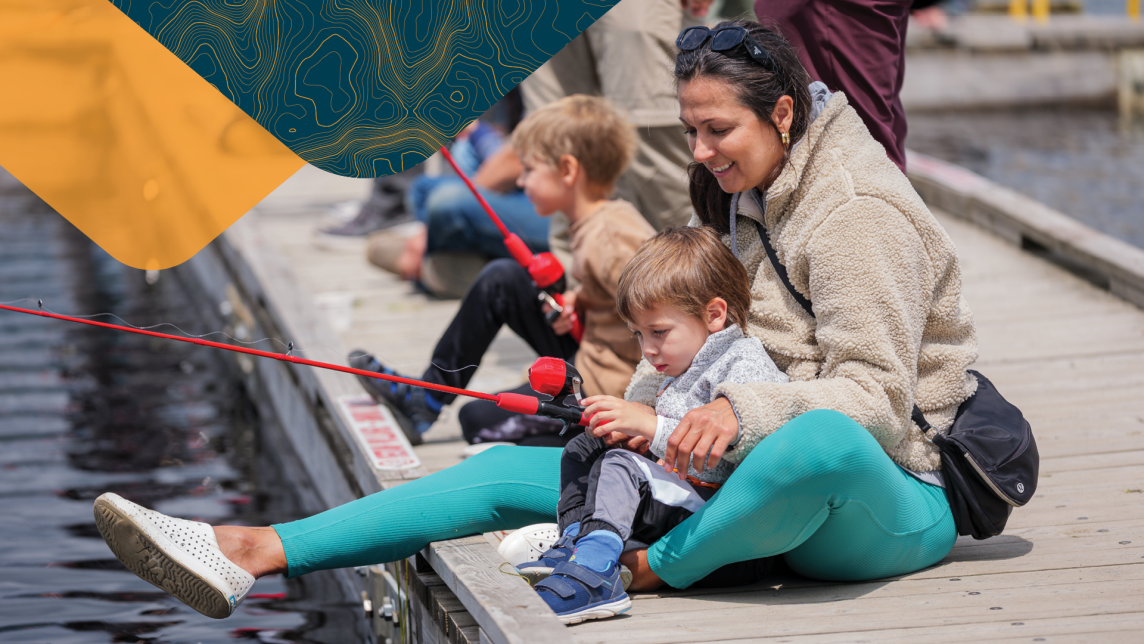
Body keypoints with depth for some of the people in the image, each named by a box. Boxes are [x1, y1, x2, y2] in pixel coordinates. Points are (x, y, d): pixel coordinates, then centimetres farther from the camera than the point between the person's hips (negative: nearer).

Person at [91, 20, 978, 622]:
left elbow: (874, 397, -21)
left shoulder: (857, 216, -14)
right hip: (759, 468, 8)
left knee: (818, 441, -46)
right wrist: (644, 409, -2)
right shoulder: (755, 196, 14)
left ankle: (647, 571, -22)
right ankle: (252, 552, -11)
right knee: (513, 472, -2)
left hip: (891, 499, -8)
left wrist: (745, 411, -34)